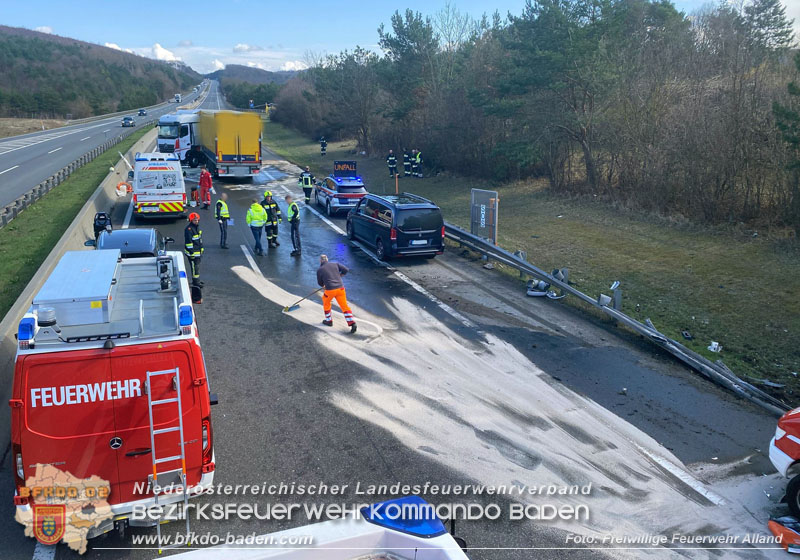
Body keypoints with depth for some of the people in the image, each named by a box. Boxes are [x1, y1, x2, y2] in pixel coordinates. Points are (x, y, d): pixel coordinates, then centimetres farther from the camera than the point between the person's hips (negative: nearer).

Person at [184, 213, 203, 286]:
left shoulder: (197, 227, 12)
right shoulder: (189, 229, -18)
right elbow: (188, 241, -20)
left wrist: (201, 251, 23)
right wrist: (191, 252, -21)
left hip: (198, 250, 9)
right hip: (193, 252, -9)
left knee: (197, 266, 17)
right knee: (195, 266, -5)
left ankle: (197, 280, 29)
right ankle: (195, 282, 2)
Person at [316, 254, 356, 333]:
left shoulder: (319, 270, 4)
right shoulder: (335, 264, 9)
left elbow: (320, 283, 12)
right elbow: (346, 270, 5)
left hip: (330, 290, -2)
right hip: (340, 288, 2)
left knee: (326, 303, 26)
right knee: (344, 306, 6)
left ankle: (329, 321, 32)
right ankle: (352, 323, -5)